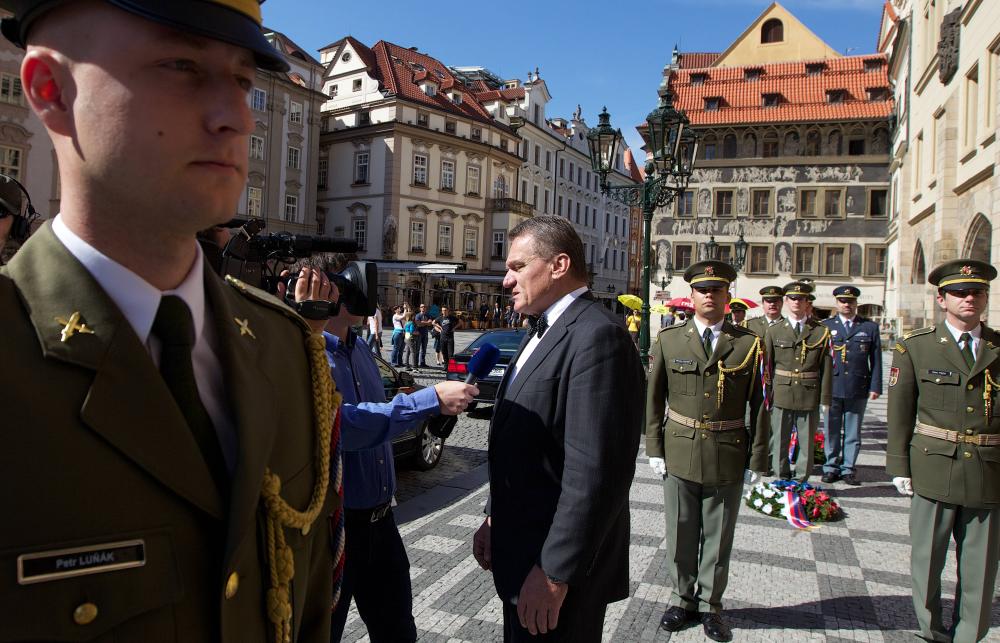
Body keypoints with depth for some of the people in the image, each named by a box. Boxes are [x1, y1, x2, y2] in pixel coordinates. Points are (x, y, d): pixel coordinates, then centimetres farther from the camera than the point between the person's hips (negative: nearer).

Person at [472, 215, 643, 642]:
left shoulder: (597, 337, -21)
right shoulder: (541, 332, 11)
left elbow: (596, 471, -26)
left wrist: (554, 572, -22)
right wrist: (495, 519, 14)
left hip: (558, 564, -9)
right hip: (520, 551, 9)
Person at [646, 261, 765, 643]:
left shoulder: (748, 344, -2)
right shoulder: (669, 340, 0)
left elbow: (758, 407, -1)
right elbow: (653, 399, 3)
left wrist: (757, 461, -2)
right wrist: (654, 449, 0)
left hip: (728, 459, 0)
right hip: (679, 454, 1)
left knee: (718, 538, 12)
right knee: (681, 534, 13)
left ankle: (710, 605, 31)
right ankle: (682, 599, 32)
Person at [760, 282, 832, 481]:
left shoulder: (821, 332, 3)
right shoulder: (774, 331, 5)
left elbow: (826, 368, 1)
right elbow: (767, 366, 5)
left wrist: (825, 400, -3)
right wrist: (766, 396, 1)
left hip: (809, 397, 0)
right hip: (781, 396, 0)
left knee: (807, 443, 7)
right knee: (779, 442, 6)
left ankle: (802, 482, 19)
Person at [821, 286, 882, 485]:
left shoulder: (870, 327, 7)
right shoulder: (825, 326, 7)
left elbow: (876, 360, 6)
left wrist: (875, 386, -1)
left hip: (858, 390, 0)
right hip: (832, 388, 0)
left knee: (853, 432, 8)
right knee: (831, 431, 6)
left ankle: (848, 469, 17)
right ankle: (831, 467, 17)